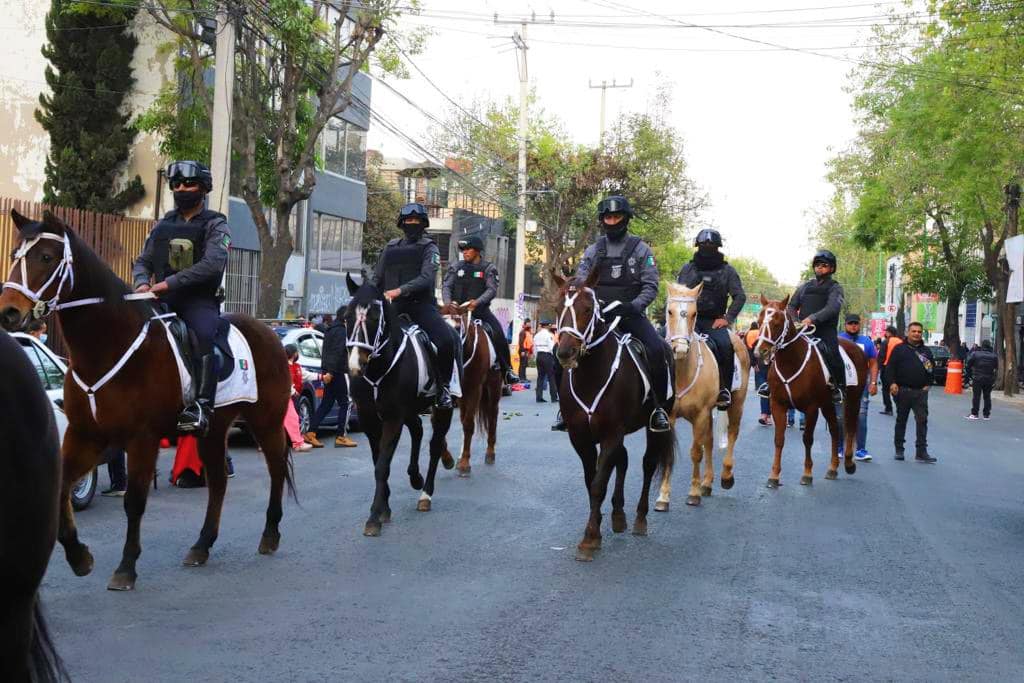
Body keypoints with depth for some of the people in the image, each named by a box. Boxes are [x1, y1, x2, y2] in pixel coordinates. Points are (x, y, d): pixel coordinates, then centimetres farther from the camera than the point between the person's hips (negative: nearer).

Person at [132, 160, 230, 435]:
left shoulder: (215, 225, 2)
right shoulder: (163, 225, 20)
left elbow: (213, 264, -15)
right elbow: (143, 262, 20)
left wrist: (168, 283, -21)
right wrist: (143, 284, -6)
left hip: (200, 300, -5)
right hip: (163, 300, 5)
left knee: (204, 334, -35)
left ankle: (202, 407, -42)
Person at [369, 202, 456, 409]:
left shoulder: (429, 248, 5)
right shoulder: (391, 247, 19)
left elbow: (426, 278, -11)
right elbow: (377, 278, 22)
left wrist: (400, 290, -24)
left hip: (421, 305, -4)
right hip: (393, 307, 4)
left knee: (446, 341, -26)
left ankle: (443, 387, -8)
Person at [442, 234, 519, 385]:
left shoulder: (488, 268, 4)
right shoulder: (456, 267, 12)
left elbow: (492, 289, -7)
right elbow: (446, 286, 4)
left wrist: (477, 302, -26)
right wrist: (448, 302, -18)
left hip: (480, 309, -2)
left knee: (498, 334, -22)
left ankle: (507, 370, -12)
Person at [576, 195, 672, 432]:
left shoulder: (640, 249, 4)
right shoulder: (593, 250, 10)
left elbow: (651, 285, -2)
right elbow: (580, 283, 6)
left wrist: (635, 305, -20)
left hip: (631, 314, -2)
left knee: (656, 349, -28)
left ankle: (661, 408, -15)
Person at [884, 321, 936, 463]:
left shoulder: (926, 351, 13)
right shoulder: (899, 349, 1)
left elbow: (932, 368, 20)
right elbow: (890, 367, -3)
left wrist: (928, 384, 6)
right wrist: (892, 383, -16)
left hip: (921, 391, 2)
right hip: (902, 390, -2)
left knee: (922, 421, -5)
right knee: (901, 420, 8)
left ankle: (921, 452, -5)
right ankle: (899, 449, 17)